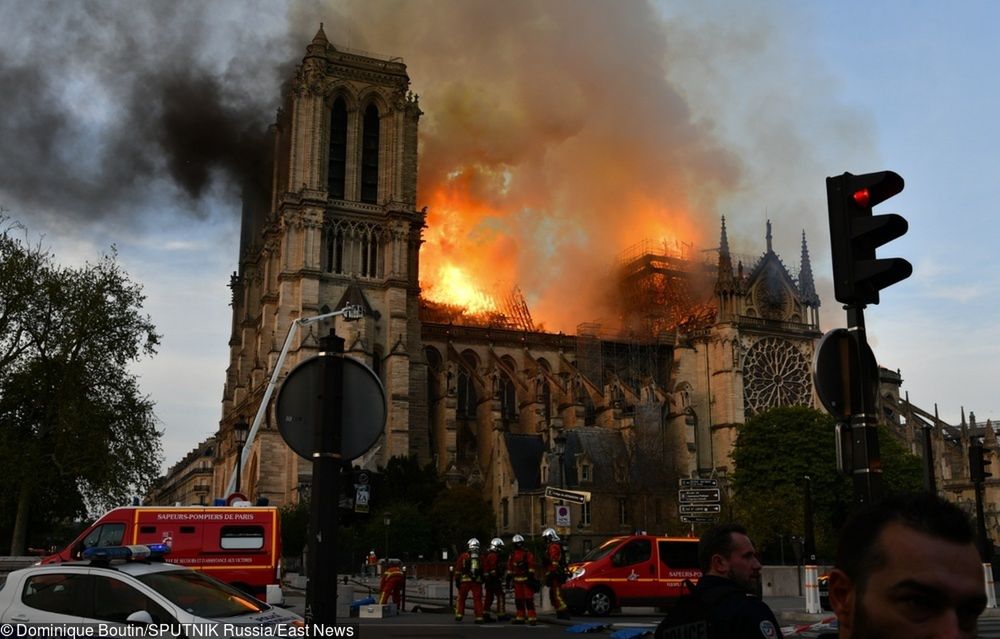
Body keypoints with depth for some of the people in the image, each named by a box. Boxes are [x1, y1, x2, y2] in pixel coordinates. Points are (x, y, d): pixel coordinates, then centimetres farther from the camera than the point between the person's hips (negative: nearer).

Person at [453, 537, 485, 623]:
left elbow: (458, 569, 0)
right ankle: (479, 617, 1)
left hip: (465, 581, -1)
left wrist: (457, 580, 5)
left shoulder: (464, 556, 1)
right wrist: (482, 580, 21)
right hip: (477, 581, 1)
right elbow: (483, 571, 10)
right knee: (478, 600, 5)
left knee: (461, 598, 12)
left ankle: (459, 615, 11)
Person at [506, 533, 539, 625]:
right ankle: (520, 617, 21)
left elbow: (531, 566, -8)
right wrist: (508, 580, 13)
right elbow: (509, 568, 16)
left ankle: (532, 618, -10)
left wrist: (531, 577, -14)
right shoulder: (512, 555, 13)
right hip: (517, 580, 6)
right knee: (518, 599, 11)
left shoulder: (528, 553, -4)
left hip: (526, 579, -6)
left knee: (529, 599, -10)